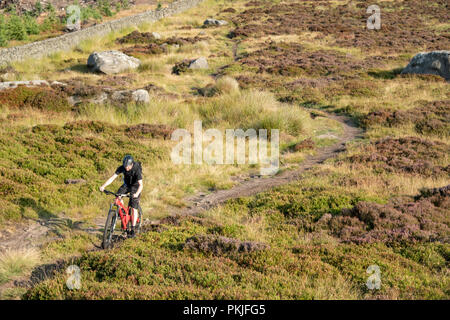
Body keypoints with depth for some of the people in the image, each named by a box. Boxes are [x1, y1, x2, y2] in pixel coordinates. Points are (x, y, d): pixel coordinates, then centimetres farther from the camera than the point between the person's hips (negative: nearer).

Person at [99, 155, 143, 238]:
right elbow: (112, 177, -25)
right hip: (127, 184, 4)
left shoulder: (137, 170, -33)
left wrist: (137, 193, -58)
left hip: (135, 186, -4)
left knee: (134, 209, -10)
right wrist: (103, 186, -38)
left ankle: (132, 230, -5)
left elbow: (141, 184, -39)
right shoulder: (122, 168, -22)